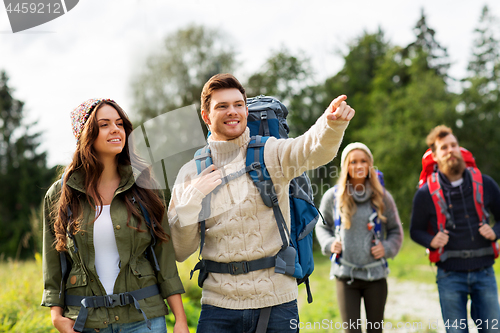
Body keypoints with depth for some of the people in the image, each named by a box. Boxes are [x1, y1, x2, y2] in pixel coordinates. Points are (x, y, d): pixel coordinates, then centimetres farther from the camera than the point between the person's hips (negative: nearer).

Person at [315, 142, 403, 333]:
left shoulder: (382, 197, 2)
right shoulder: (333, 197, 0)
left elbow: (395, 230, 13)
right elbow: (322, 226, 15)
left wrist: (387, 247, -6)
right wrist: (329, 244, -4)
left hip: (376, 274, 1)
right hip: (345, 274, -1)